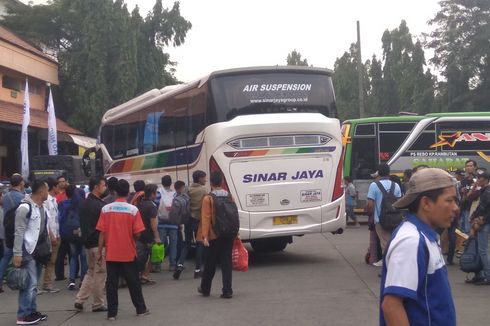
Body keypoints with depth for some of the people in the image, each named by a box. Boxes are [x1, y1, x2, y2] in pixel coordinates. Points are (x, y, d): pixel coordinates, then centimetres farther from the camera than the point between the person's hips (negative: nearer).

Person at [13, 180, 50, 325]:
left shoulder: (41, 207, 12)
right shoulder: (25, 207, -15)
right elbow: (19, 232, -17)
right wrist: (17, 254, -20)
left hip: (38, 250, 9)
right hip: (27, 251, -9)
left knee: (33, 283, 14)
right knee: (30, 283, -9)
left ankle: (32, 311, 21)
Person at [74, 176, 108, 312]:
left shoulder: (84, 204, 11)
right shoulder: (99, 205, -16)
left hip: (88, 242, 8)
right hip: (99, 243, -8)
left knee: (91, 272, 18)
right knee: (100, 274, 1)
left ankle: (79, 300, 13)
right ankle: (98, 304, 8)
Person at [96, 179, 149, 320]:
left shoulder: (106, 209, -5)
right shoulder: (133, 210, -9)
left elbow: (102, 233, -4)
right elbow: (137, 234, -9)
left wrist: (99, 252, 3)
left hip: (111, 254, 1)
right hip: (128, 253, -1)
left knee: (111, 283, 6)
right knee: (133, 282, 11)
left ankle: (112, 313, 7)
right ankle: (141, 309, 21)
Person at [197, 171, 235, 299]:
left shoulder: (208, 199, -10)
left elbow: (206, 218, -15)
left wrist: (204, 236, -16)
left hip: (214, 236, -3)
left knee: (210, 263, 10)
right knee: (226, 263, 5)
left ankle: (205, 289, 25)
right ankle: (227, 291, 0)